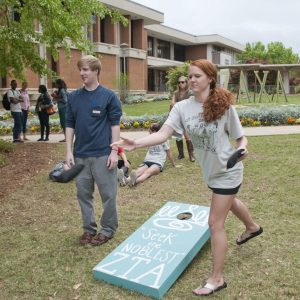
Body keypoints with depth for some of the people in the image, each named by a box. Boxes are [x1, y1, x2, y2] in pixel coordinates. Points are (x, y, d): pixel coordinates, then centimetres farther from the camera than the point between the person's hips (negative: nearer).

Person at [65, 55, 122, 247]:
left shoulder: (109, 96, -5)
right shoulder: (74, 97, 7)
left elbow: (115, 124, -5)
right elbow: (70, 124, 9)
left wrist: (114, 151, -10)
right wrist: (69, 151, 3)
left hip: (103, 154, -4)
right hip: (80, 155, 4)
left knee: (108, 194, 5)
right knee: (83, 193, 12)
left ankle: (108, 229, 22)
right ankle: (89, 228, 28)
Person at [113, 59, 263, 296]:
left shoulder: (224, 105, -20)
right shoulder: (182, 107, -11)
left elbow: (240, 137, -10)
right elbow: (163, 134, -24)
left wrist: (242, 149, -33)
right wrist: (135, 144, -38)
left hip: (227, 172, -6)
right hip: (210, 171, 6)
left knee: (215, 223, -4)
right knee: (229, 202, 32)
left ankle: (217, 279, 14)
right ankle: (252, 227, 66)